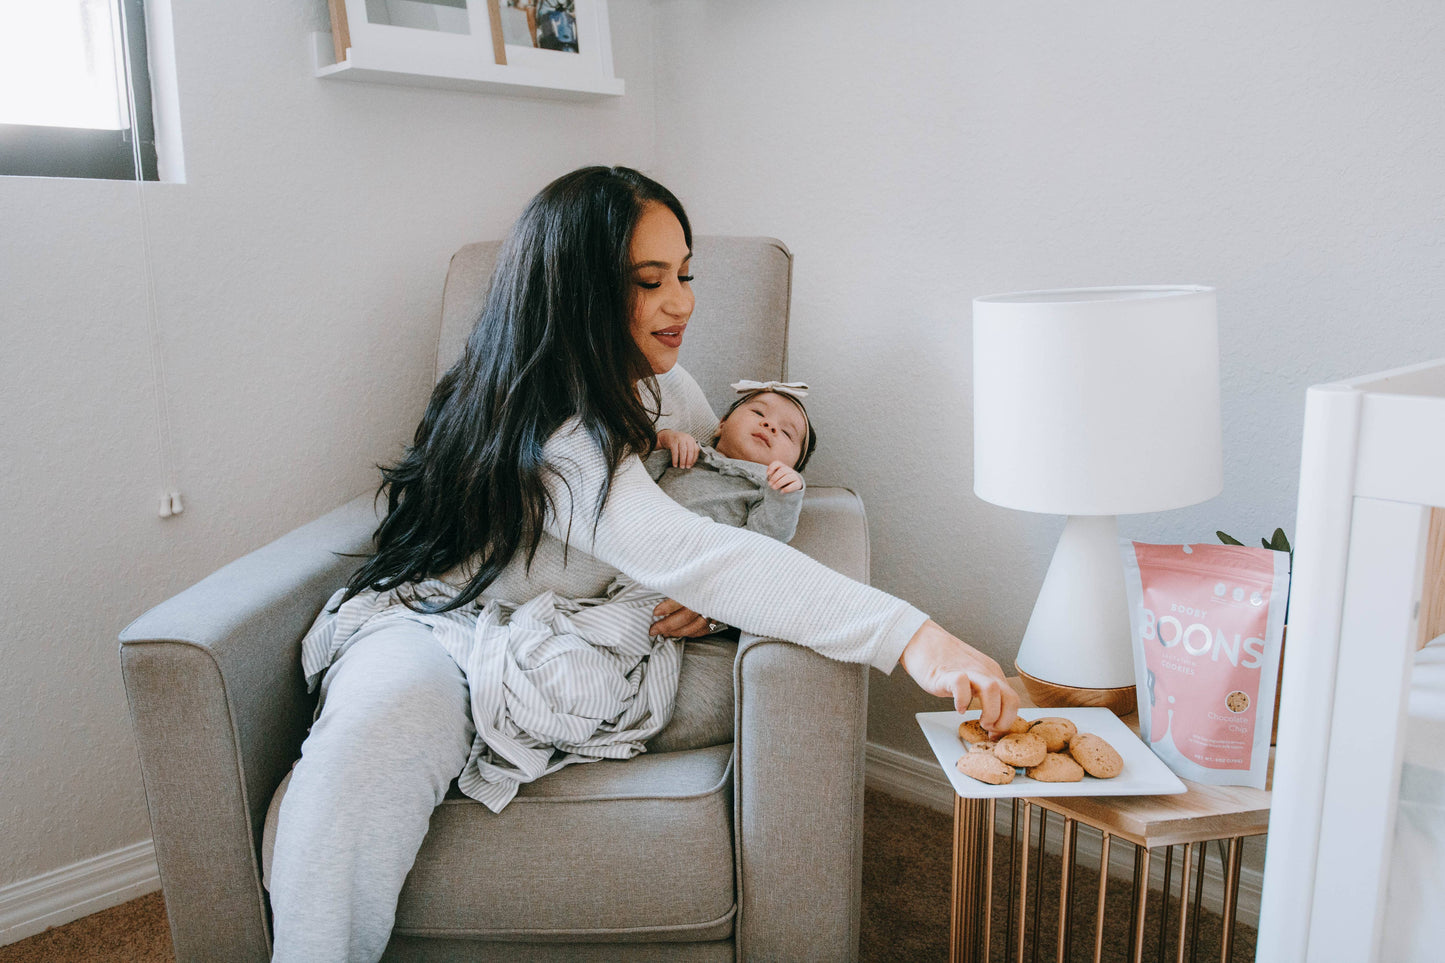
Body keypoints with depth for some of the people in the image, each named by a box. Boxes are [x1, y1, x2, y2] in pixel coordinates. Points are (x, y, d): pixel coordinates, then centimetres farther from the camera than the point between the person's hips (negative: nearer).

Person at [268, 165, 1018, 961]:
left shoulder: (660, 388, 0)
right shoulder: (540, 429, -27)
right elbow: (683, 553, -40)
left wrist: (707, 591, -14)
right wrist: (910, 637, -47)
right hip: (436, 624, -6)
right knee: (378, 724, -38)